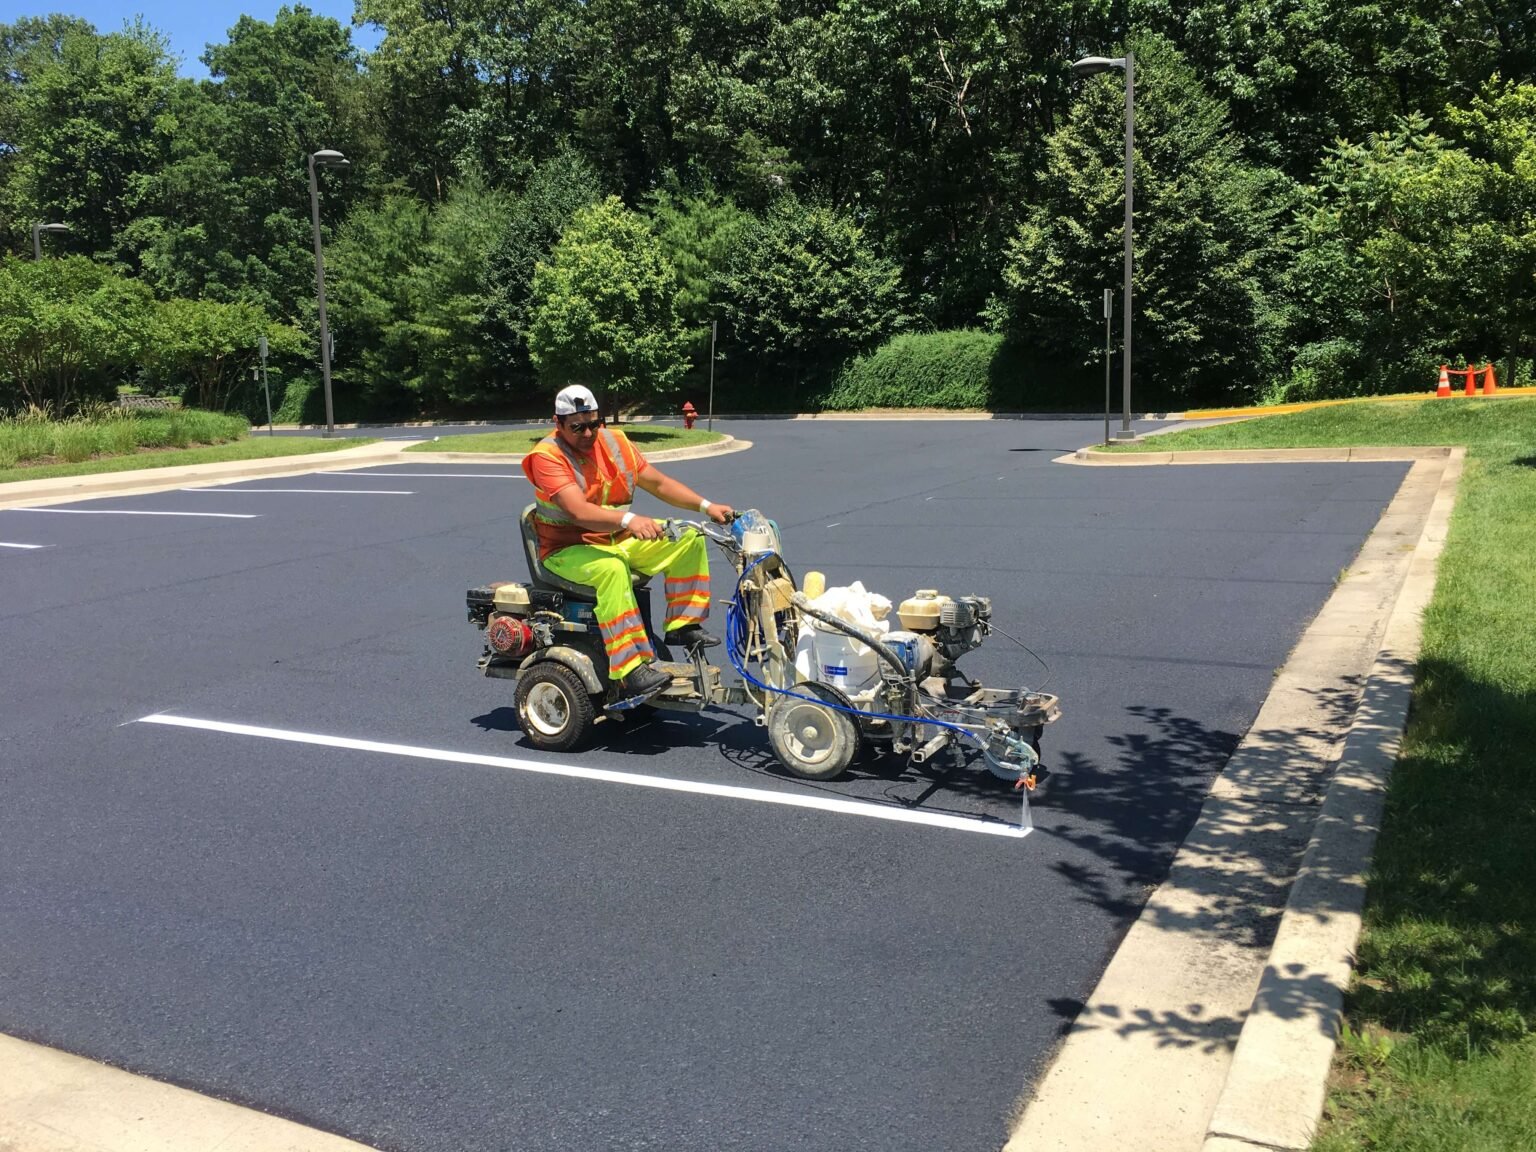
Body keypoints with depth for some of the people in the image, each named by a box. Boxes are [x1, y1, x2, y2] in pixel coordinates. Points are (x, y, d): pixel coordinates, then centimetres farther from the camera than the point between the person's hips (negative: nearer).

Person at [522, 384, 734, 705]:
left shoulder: (613, 440, 3)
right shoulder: (548, 456, -17)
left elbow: (659, 483, 6)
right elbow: (579, 511, -32)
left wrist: (706, 506, -6)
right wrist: (629, 519, -47)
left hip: (620, 539, 7)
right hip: (568, 550, -7)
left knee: (689, 538, -3)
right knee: (611, 569, -39)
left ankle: (683, 624, -1)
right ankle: (631, 671, -41)